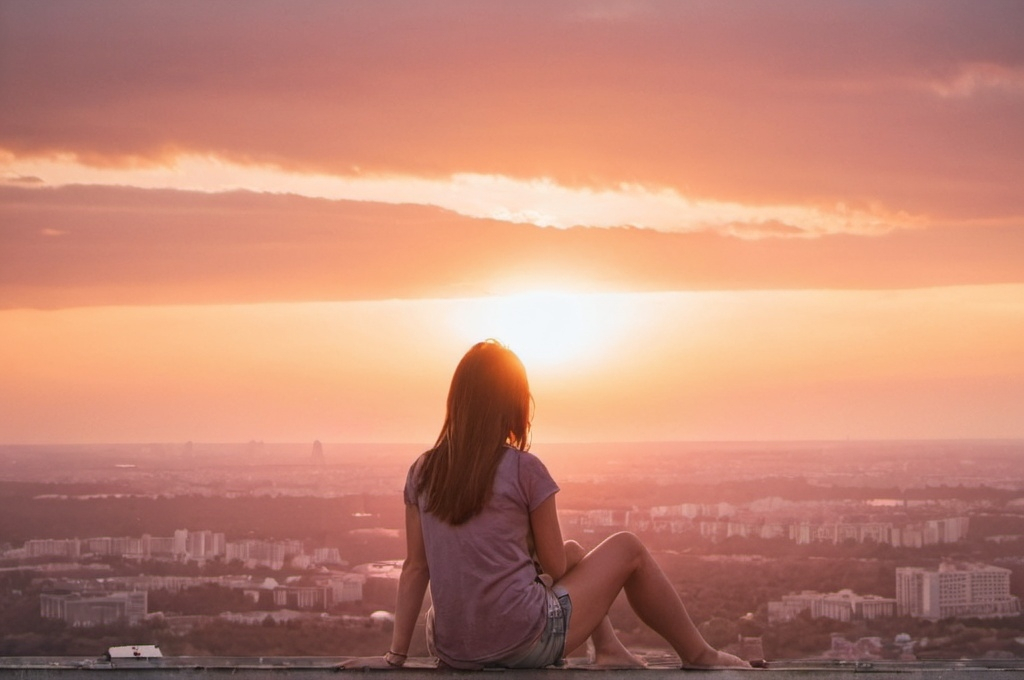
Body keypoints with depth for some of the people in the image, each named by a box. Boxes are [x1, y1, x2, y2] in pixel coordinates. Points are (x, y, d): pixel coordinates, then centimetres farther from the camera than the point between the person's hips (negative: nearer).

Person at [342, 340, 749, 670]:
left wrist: (396, 655, 7)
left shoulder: (422, 473, 3)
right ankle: (699, 657, 27)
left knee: (574, 552, 30)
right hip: (525, 645, -6)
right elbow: (556, 568, -3)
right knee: (627, 548, 18)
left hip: (455, 654, 6)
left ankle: (610, 651, 29)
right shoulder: (524, 469, -10)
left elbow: (414, 568, 4)